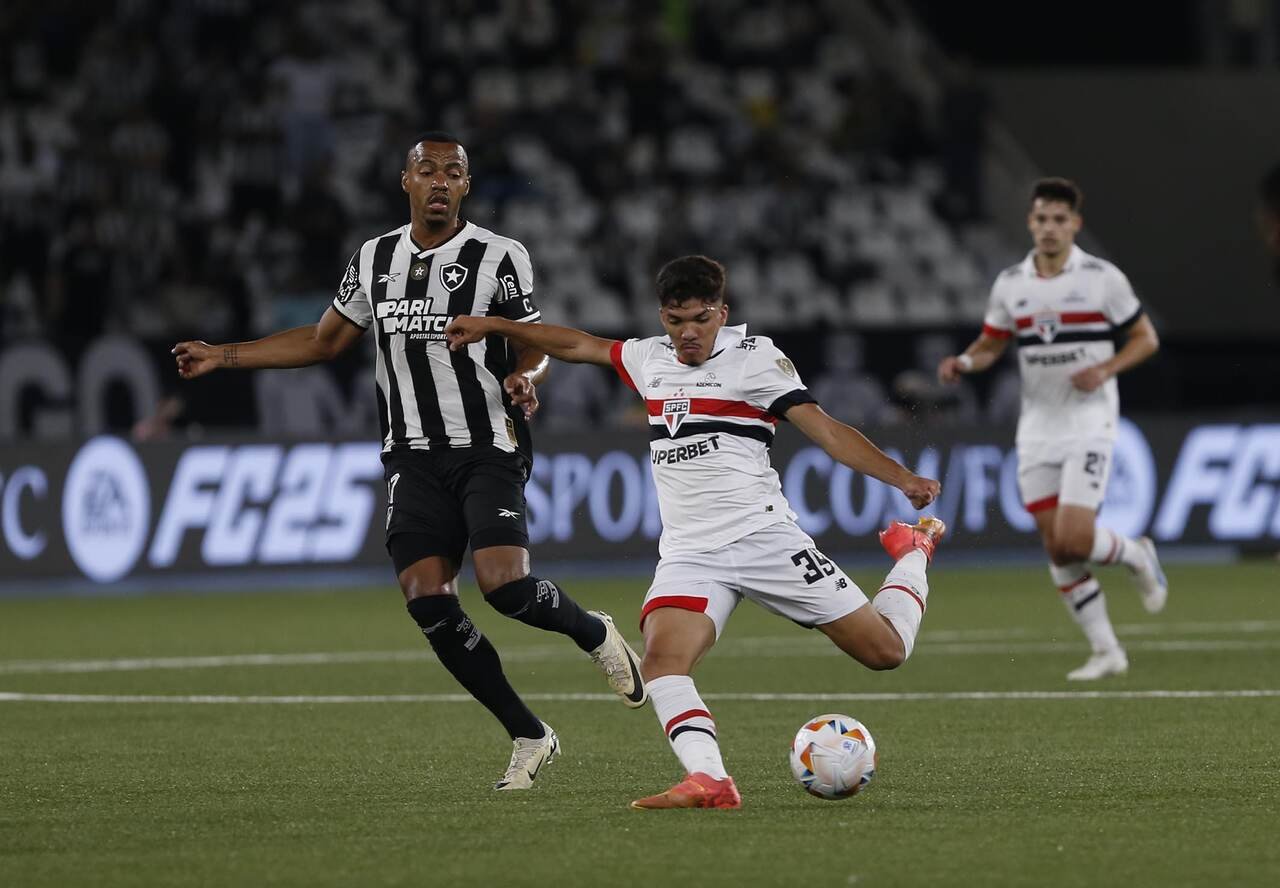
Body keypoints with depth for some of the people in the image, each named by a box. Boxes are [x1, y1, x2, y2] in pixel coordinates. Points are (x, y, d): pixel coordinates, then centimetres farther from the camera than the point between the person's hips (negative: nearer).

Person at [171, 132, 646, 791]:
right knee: (427, 602, -11)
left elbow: (535, 348, 1)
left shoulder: (497, 256, -3)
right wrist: (222, 357, 18)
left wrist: (523, 378, -23)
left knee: (504, 585, -22)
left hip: (487, 450, -4)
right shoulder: (375, 259, 10)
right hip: (414, 458, 4)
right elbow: (323, 341, 21)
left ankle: (593, 632, 13)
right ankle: (529, 737, 1)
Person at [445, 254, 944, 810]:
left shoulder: (753, 356, -1)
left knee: (885, 650, -4)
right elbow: (579, 346, 29)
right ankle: (709, 781, -39)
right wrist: (490, 326, 29)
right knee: (661, 660, -27)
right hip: (689, 553, 4)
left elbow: (825, 430, -7)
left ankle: (913, 554, 27)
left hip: (763, 536, -4)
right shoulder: (650, 359, 14)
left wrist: (902, 479, -18)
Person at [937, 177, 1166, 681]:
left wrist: (1105, 370, -16)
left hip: (1089, 422, -4)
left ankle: (1137, 556, 15)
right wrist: (963, 362, -6)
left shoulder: (1102, 278, -6)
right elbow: (990, 344, 16)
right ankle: (1106, 652, 11)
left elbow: (1145, 338, 1)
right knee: (1055, 548, 0)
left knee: (1074, 540, -18)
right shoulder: (1010, 284, 5)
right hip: (1037, 428, 4)